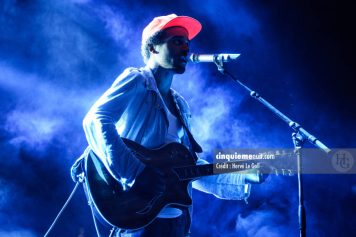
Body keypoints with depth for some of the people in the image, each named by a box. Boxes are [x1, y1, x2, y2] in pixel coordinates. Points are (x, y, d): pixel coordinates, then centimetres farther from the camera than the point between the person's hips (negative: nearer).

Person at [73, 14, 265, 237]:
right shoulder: (136, 80, -3)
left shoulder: (180, 105, 20)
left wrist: (244, 177, 11)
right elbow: (95, 120, -19)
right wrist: (136, 173, -26)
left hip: (176, 217, 8)